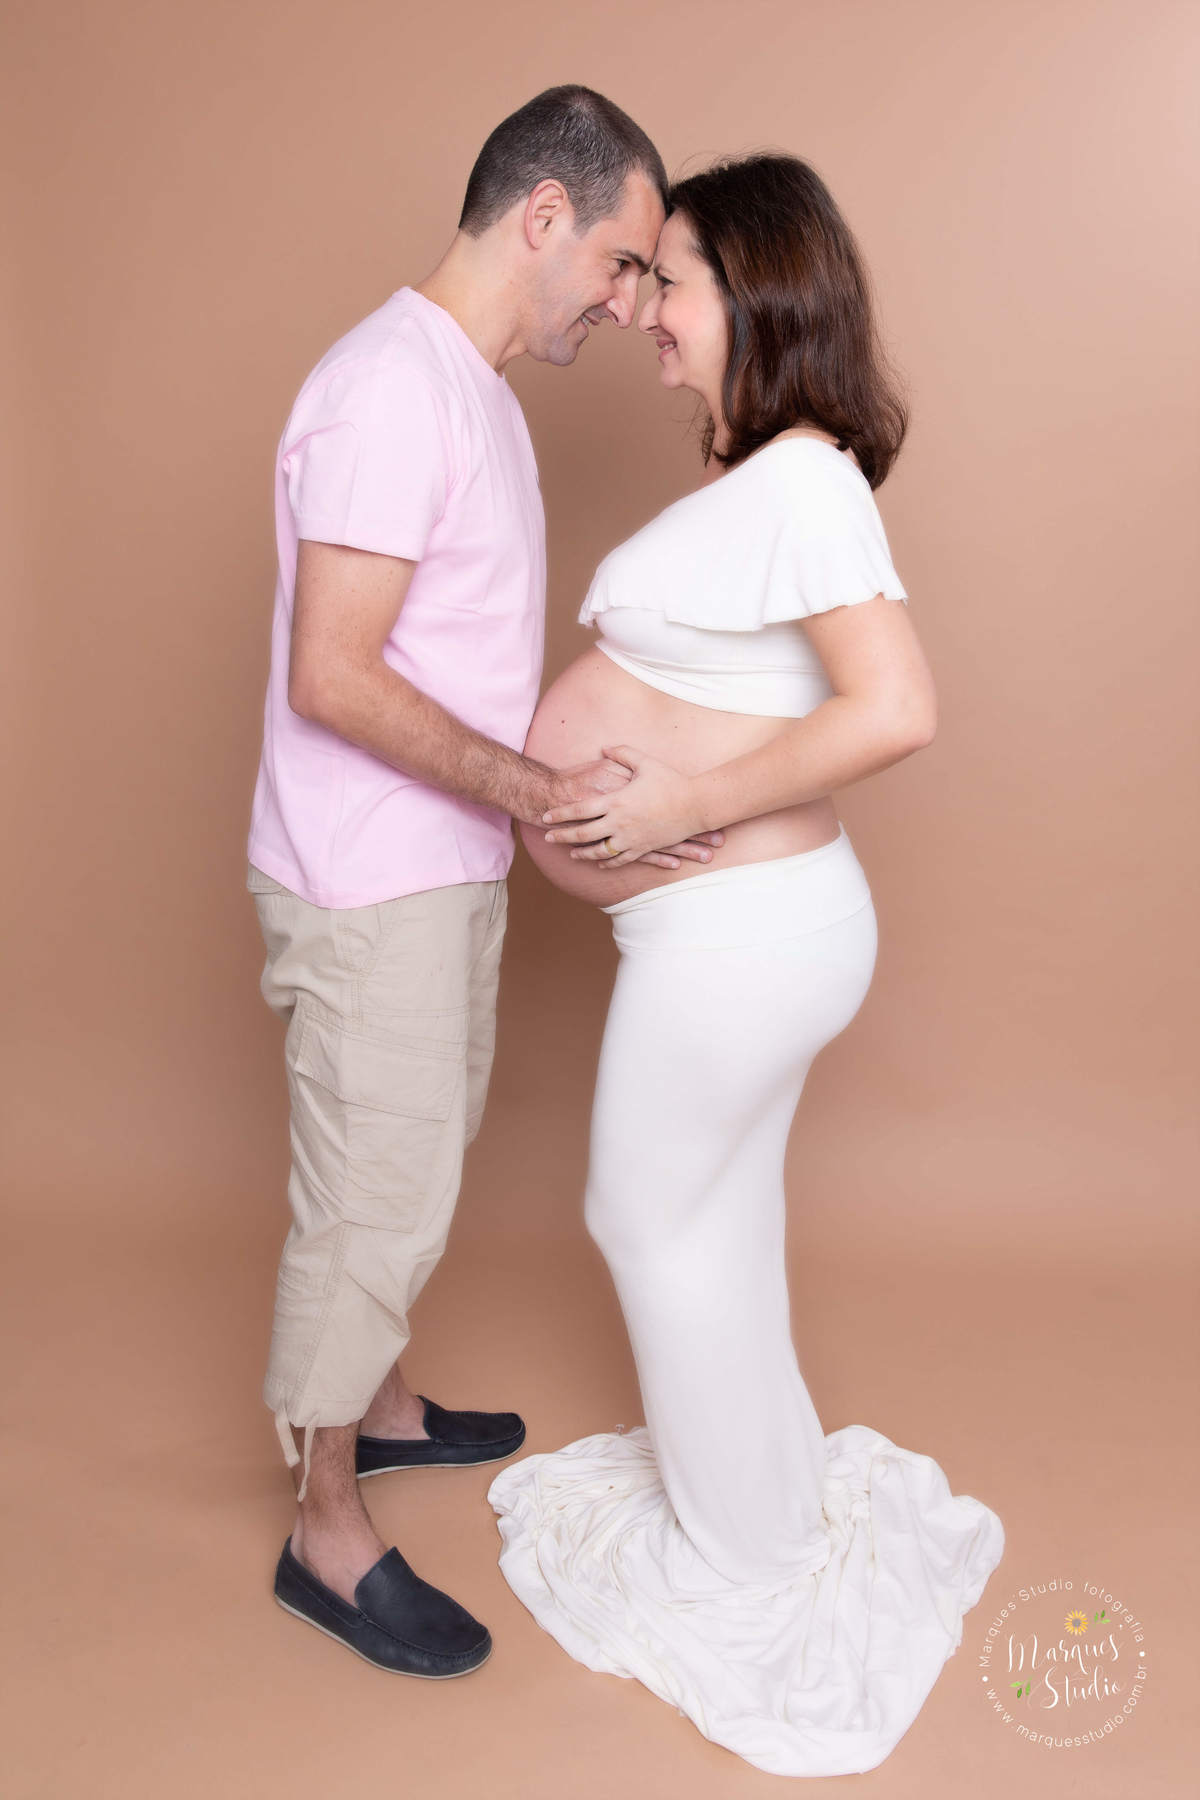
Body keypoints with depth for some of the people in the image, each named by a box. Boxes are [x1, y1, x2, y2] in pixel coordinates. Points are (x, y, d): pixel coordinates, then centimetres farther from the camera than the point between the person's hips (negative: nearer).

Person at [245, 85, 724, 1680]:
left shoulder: (472, 390, 13)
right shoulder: (391, 387, -19)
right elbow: (333, 676, -25)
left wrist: (559, 793, 15)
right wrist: (540, 792, -24)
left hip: (447, 872, 10)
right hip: (368, 887, -10)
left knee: (416, 1169, 22)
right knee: (372, 1202, 2)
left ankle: (377, 1405, 43)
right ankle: (328, 1535, 21)